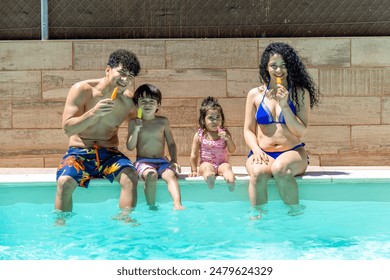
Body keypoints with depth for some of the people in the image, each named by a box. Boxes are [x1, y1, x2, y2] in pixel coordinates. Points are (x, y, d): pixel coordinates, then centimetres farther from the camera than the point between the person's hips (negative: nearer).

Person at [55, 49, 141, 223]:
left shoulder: (129, 101, -1)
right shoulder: (82, 90, -9)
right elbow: (67, 128, -14)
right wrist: (93, 113, -27)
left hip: (109, 153, 2)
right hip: (79, 152, -2)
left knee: (130, 177, -27)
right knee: (64, 181, -29)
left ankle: (125, 219, -17)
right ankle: (60, 223, -11)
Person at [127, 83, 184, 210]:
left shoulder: (163, 121, 9)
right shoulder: (134, 122, 4)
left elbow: (171, 143, 13)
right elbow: (130, 147, -1)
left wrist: (174, 160, -1)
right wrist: (136, 129, -14)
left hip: (162, 161, 2)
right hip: (143, 161, -1)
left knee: (170, 175, -30)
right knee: (151, 174, -34)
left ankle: (177, 205, -45)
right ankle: (151, 207, -23)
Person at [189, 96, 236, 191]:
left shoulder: (224, 133, 6)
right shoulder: (199, 135, 2)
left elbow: (232, 150, -1)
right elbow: (194, 155, 5)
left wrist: (227, 138, -17)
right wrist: (194, 171, 1)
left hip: (222, 163, 1)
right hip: (207, 164, -1)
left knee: (227, 166, -31)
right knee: (207, 167, -33)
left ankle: (231, 182, -62)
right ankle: (210, 178, -67)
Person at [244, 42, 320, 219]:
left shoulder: (300, 93, 5)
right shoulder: (255, 94, 10)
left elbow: (301, 132, -2)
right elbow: (248, 130, 10)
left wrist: (284, 105, -12)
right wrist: (256, 150, -9)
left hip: (293, 153, -1)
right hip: (262, 153, 1)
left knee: (279, 167, -36)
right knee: (258, 172, -34)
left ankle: (295, 212, -16)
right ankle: (257, 216, -21)